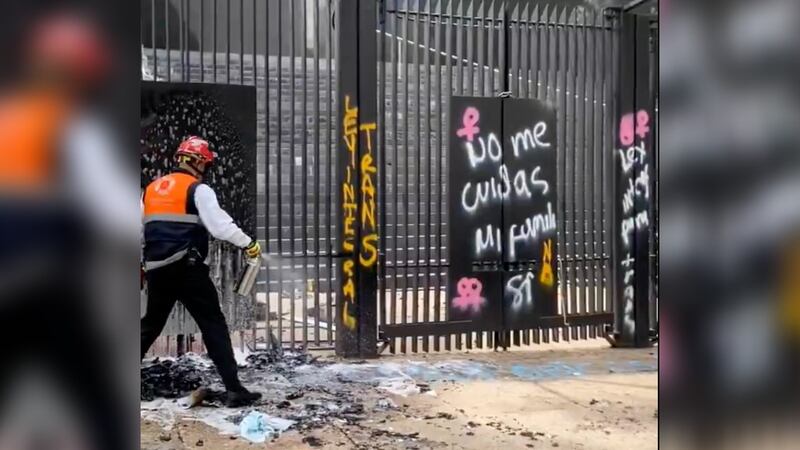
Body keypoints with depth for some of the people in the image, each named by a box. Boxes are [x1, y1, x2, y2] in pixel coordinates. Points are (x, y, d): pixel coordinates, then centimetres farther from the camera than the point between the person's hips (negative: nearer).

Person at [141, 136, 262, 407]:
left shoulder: (151, 189, 17)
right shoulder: (198, 189, -4)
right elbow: (219, 224, -16)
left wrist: (140, 267, 28)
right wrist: (249, 244, -9)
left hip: (157, 269, 7)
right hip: (187, 268, -7)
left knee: (151, 323, 23)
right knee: (214, 326, -4)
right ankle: (234, 389, -8)